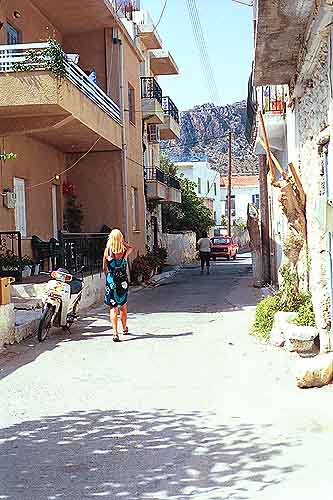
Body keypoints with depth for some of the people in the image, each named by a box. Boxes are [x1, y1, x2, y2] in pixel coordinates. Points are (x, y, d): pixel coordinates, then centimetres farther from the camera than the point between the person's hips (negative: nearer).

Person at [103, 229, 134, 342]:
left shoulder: (107, 251, -8)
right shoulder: (125, 251, -7)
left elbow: (104, 268, 1)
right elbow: (131, 248, 19)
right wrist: (123, 242, 8)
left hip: (111, 282, -1)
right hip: (123, 281, 2)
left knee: (113, 308, 0)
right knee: (123, 306, 19)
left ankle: (115, 333, -12)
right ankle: (124, 329, 36)